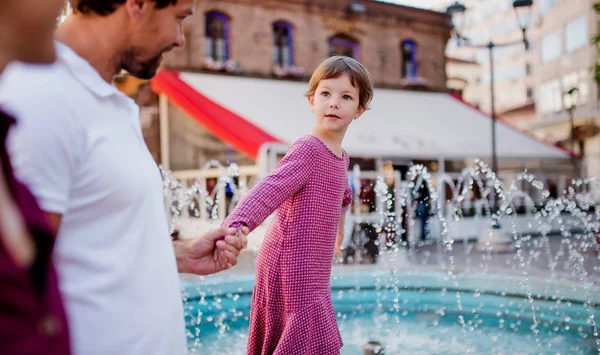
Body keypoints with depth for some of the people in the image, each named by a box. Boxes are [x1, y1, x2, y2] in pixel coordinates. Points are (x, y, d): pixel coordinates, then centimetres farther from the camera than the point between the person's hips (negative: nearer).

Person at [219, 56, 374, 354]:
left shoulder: (341, 158, 11)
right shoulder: (308, 149, -16)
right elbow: (270, 190, -32)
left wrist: (338, 234, 49)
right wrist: (235, 227, -50)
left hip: (311, 274, 9)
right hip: (293, 272, -9)